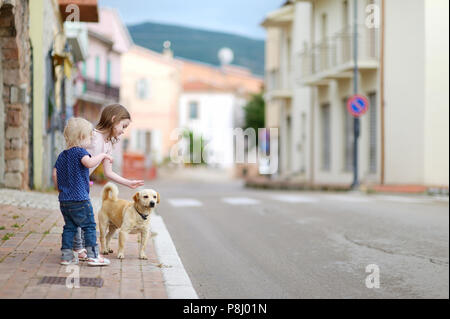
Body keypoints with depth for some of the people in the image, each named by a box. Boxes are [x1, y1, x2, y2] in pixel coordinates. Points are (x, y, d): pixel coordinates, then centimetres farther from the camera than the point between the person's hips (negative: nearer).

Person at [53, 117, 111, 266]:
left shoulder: (62, 155, 13)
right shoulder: (79, 151, -11)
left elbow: (55, 173, 14)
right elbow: (89, 163, -31)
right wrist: (102, 155, -18)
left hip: (64, 199, 7)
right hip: (80, 199, -7)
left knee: (69, 227, 14)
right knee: (89, 226, 1)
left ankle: (66, 256, 12)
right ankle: (93, 255, 0)